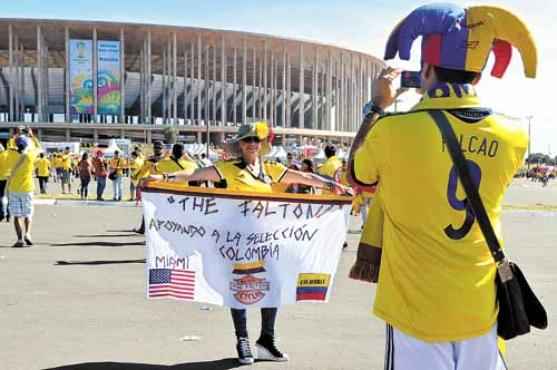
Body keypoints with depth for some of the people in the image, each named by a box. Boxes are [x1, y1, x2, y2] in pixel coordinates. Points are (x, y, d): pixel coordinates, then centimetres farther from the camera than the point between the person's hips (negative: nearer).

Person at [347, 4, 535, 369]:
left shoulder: (393, 130, -18)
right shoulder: (512, 137, -6)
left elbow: (356, 174, 5)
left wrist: (377, 107, 13)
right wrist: (456, 105, 18)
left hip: (416, 311, -3)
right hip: (480, 310, 4)